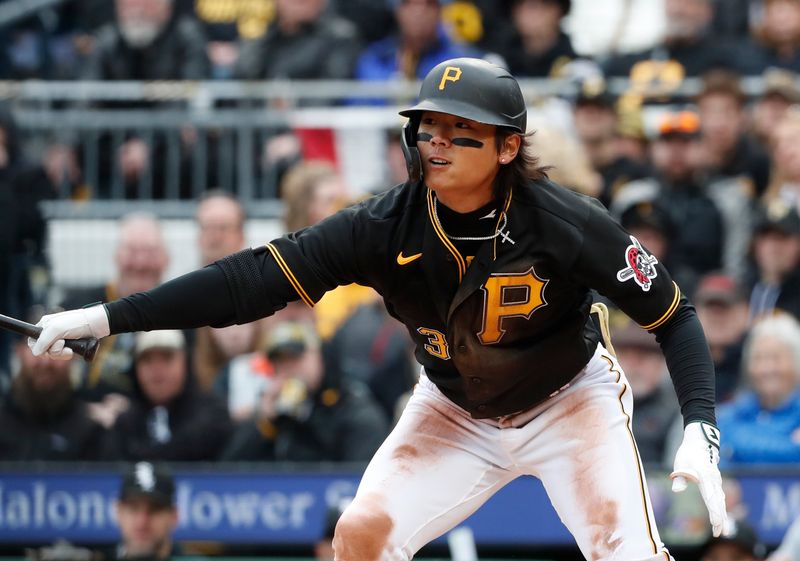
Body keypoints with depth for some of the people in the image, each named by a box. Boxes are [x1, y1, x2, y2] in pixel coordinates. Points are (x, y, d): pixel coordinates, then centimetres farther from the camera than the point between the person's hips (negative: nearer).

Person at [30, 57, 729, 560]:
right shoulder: (388, 228, -22)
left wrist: (700, 429, -34)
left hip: (568, 403, -3)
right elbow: (258, 277, -27)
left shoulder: (566, 225, -28)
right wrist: (104, 318, -35)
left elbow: (673, 317, -18)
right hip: (453, 410, 3)